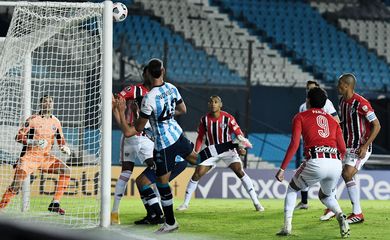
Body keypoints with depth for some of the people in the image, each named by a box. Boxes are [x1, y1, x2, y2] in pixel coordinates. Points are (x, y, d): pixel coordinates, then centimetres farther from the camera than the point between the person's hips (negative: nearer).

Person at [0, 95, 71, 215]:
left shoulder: (55, 122, 8)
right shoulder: (33, 119, -7)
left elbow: (60, 139, 18)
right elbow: (19, 137, -10)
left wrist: (64, 147, -5)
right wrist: (33, 142, -26)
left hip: (45, 157, 5)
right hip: (30, 155, -5)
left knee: (66, 171, -10)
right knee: (16, 184, -18)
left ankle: (54, 204, -5)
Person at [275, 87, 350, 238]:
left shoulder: (300, 117, 14)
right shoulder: (333, 121, 25)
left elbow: (294, 145, 1)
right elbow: (343, 149, 17)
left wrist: (282, 169, 2)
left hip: (316, 162, -4)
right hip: (335, 163, 4)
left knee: (292, 188, 24)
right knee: (325, 196, 30)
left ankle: (287, 226, 10)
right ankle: (340, 215, -2)